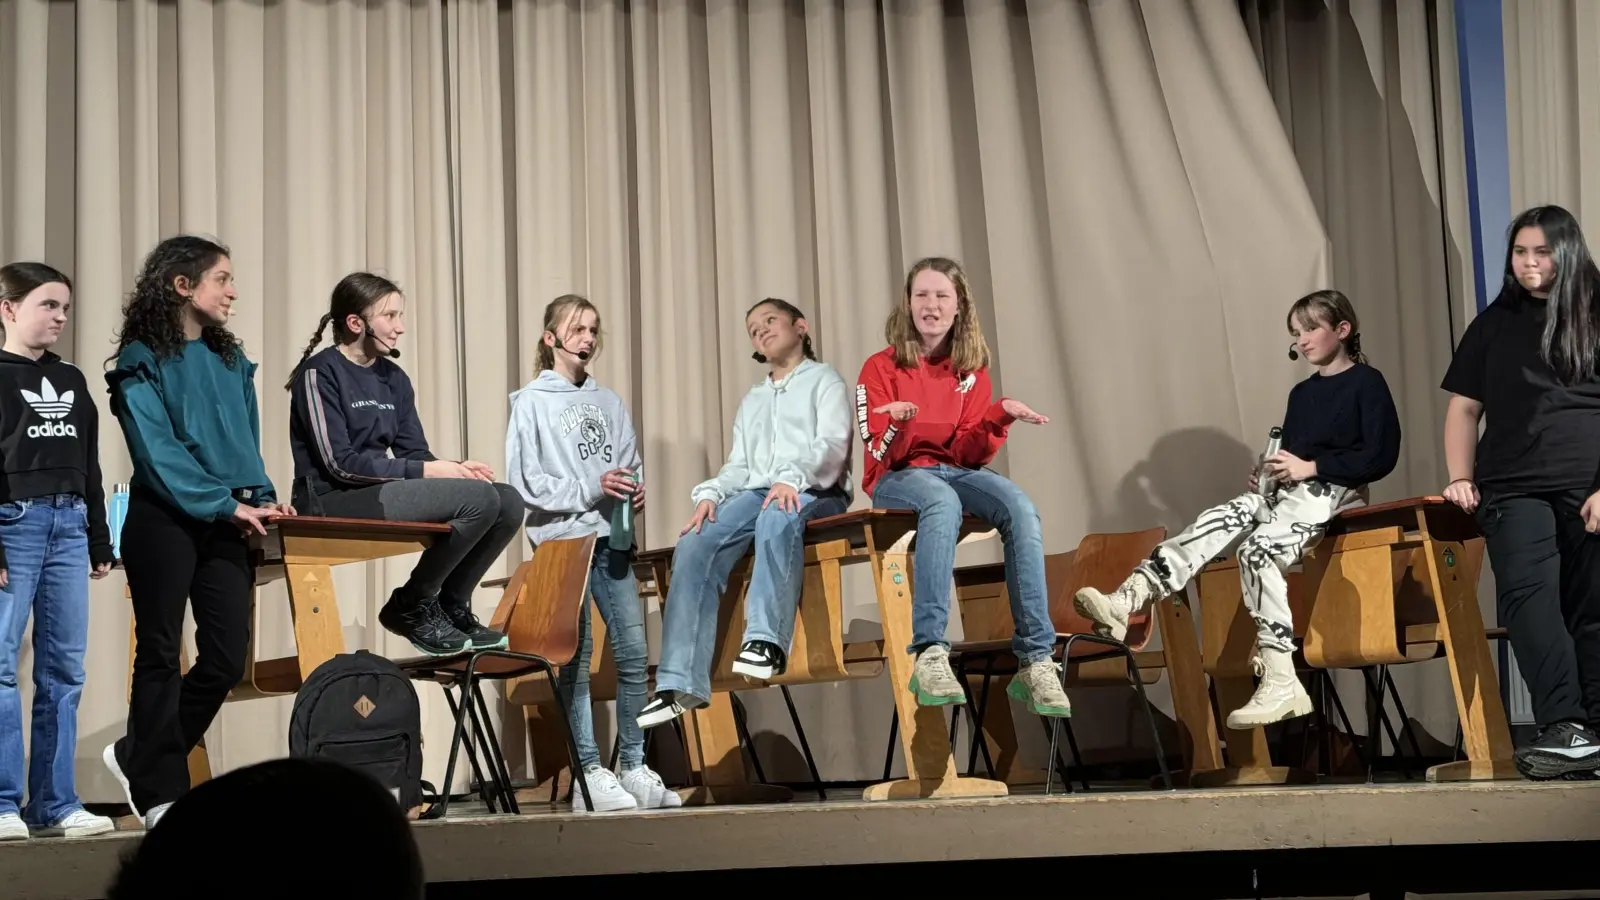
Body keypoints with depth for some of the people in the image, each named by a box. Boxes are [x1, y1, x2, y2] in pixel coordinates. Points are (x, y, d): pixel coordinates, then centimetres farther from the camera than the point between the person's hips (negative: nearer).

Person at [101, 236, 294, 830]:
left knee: (227, 659, 0)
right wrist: (224, 505, -18)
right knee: (161, 654, 1)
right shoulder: (142, 361, -3)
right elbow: (158, 451, -12)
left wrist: (262, 497, -1)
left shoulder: (230, 360, 16)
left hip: (226, 524, 6)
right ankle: (159, 791, 10)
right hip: (164, 521, -6)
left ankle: (138, 758, 18)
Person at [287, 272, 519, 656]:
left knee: (508, 502, -6)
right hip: (332, 501, -8)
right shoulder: (320, 372, -9)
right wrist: (425, 471, -20)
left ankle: (451, 606, 9)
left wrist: (454, 468, -12)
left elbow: (414, 453, 11)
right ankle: (410, 606, -7)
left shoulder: (394, 378, 14)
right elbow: (340, 463, -17)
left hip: (380, 492, 8)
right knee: (478, 498, -24)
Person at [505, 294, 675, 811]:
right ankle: (590, 775, 0)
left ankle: (634, 769, 5)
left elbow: (631, 463, 18)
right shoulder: (531, 402, 2)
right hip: (562, 537, -4)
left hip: (611, 536, 4)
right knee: (576, 654, -3)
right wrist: (592, 488, -13)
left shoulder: (608, 402, 17)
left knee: (633, 650, -3)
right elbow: (526, 481, -5)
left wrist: (635, 489, -5)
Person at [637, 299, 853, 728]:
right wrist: (709, 494, -1)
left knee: (777, 517, -42)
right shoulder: (752, 400, 33)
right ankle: (680, 682, -33)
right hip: (755, 494, 5)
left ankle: (766, 640, -52)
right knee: (693, 546, -24)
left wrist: (793, 477, -26)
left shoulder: (824, 379, 13)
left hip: (814, 493, -5)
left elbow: (832, 443, -6)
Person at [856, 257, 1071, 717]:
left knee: (1020, 508, -30)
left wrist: (998, 418, -14)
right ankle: (929, 655, -47)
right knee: (943, 502, -41)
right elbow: (882, 454, -7)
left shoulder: (971, 370, 11)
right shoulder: (881, 368, 1)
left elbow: (971, 455, 4)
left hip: (955, 471, 4)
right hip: (897, 477, -3)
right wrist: (898, 423, -28)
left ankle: (1036, 660, -35)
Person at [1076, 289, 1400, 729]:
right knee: (1222, 519, -22)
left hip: (1332, 493, -7)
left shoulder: (1367, 383, 0)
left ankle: (1280, 683, -35)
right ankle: (1125, 603, -41)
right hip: (1287, 491, 7)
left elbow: (1381, 456, -10)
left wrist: (1310, 467, -13)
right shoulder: (1301, 393, 24)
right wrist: (1269, 475, 1)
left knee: (1258, 549, -31)